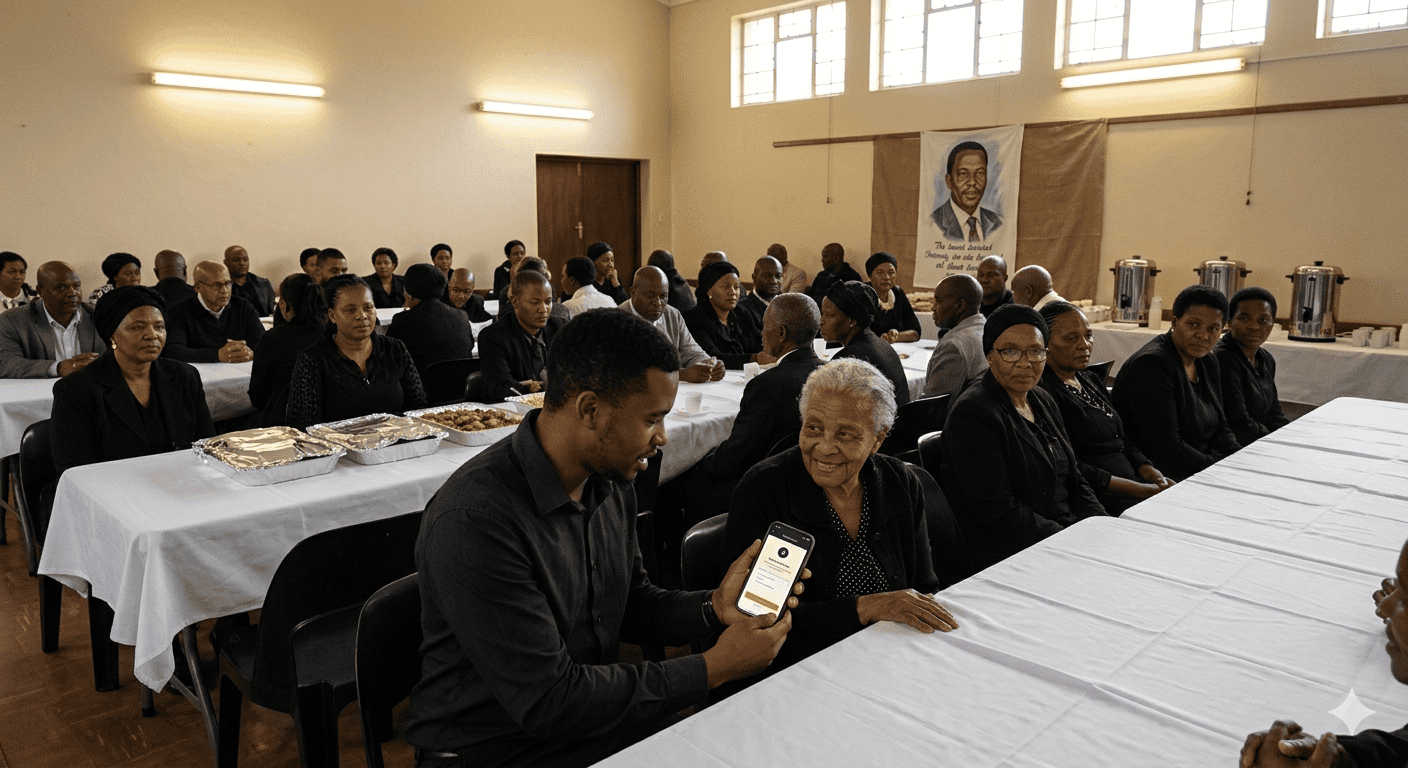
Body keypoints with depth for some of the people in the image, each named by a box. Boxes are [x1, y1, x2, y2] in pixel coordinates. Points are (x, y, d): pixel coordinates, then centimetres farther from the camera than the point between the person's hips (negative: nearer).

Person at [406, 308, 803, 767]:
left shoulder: (611, 481, -1)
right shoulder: (474, 520, -27)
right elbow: (547, 702, -25)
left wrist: (714, 607, -8)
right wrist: (712, 669, -21)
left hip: (593, 716, 7)